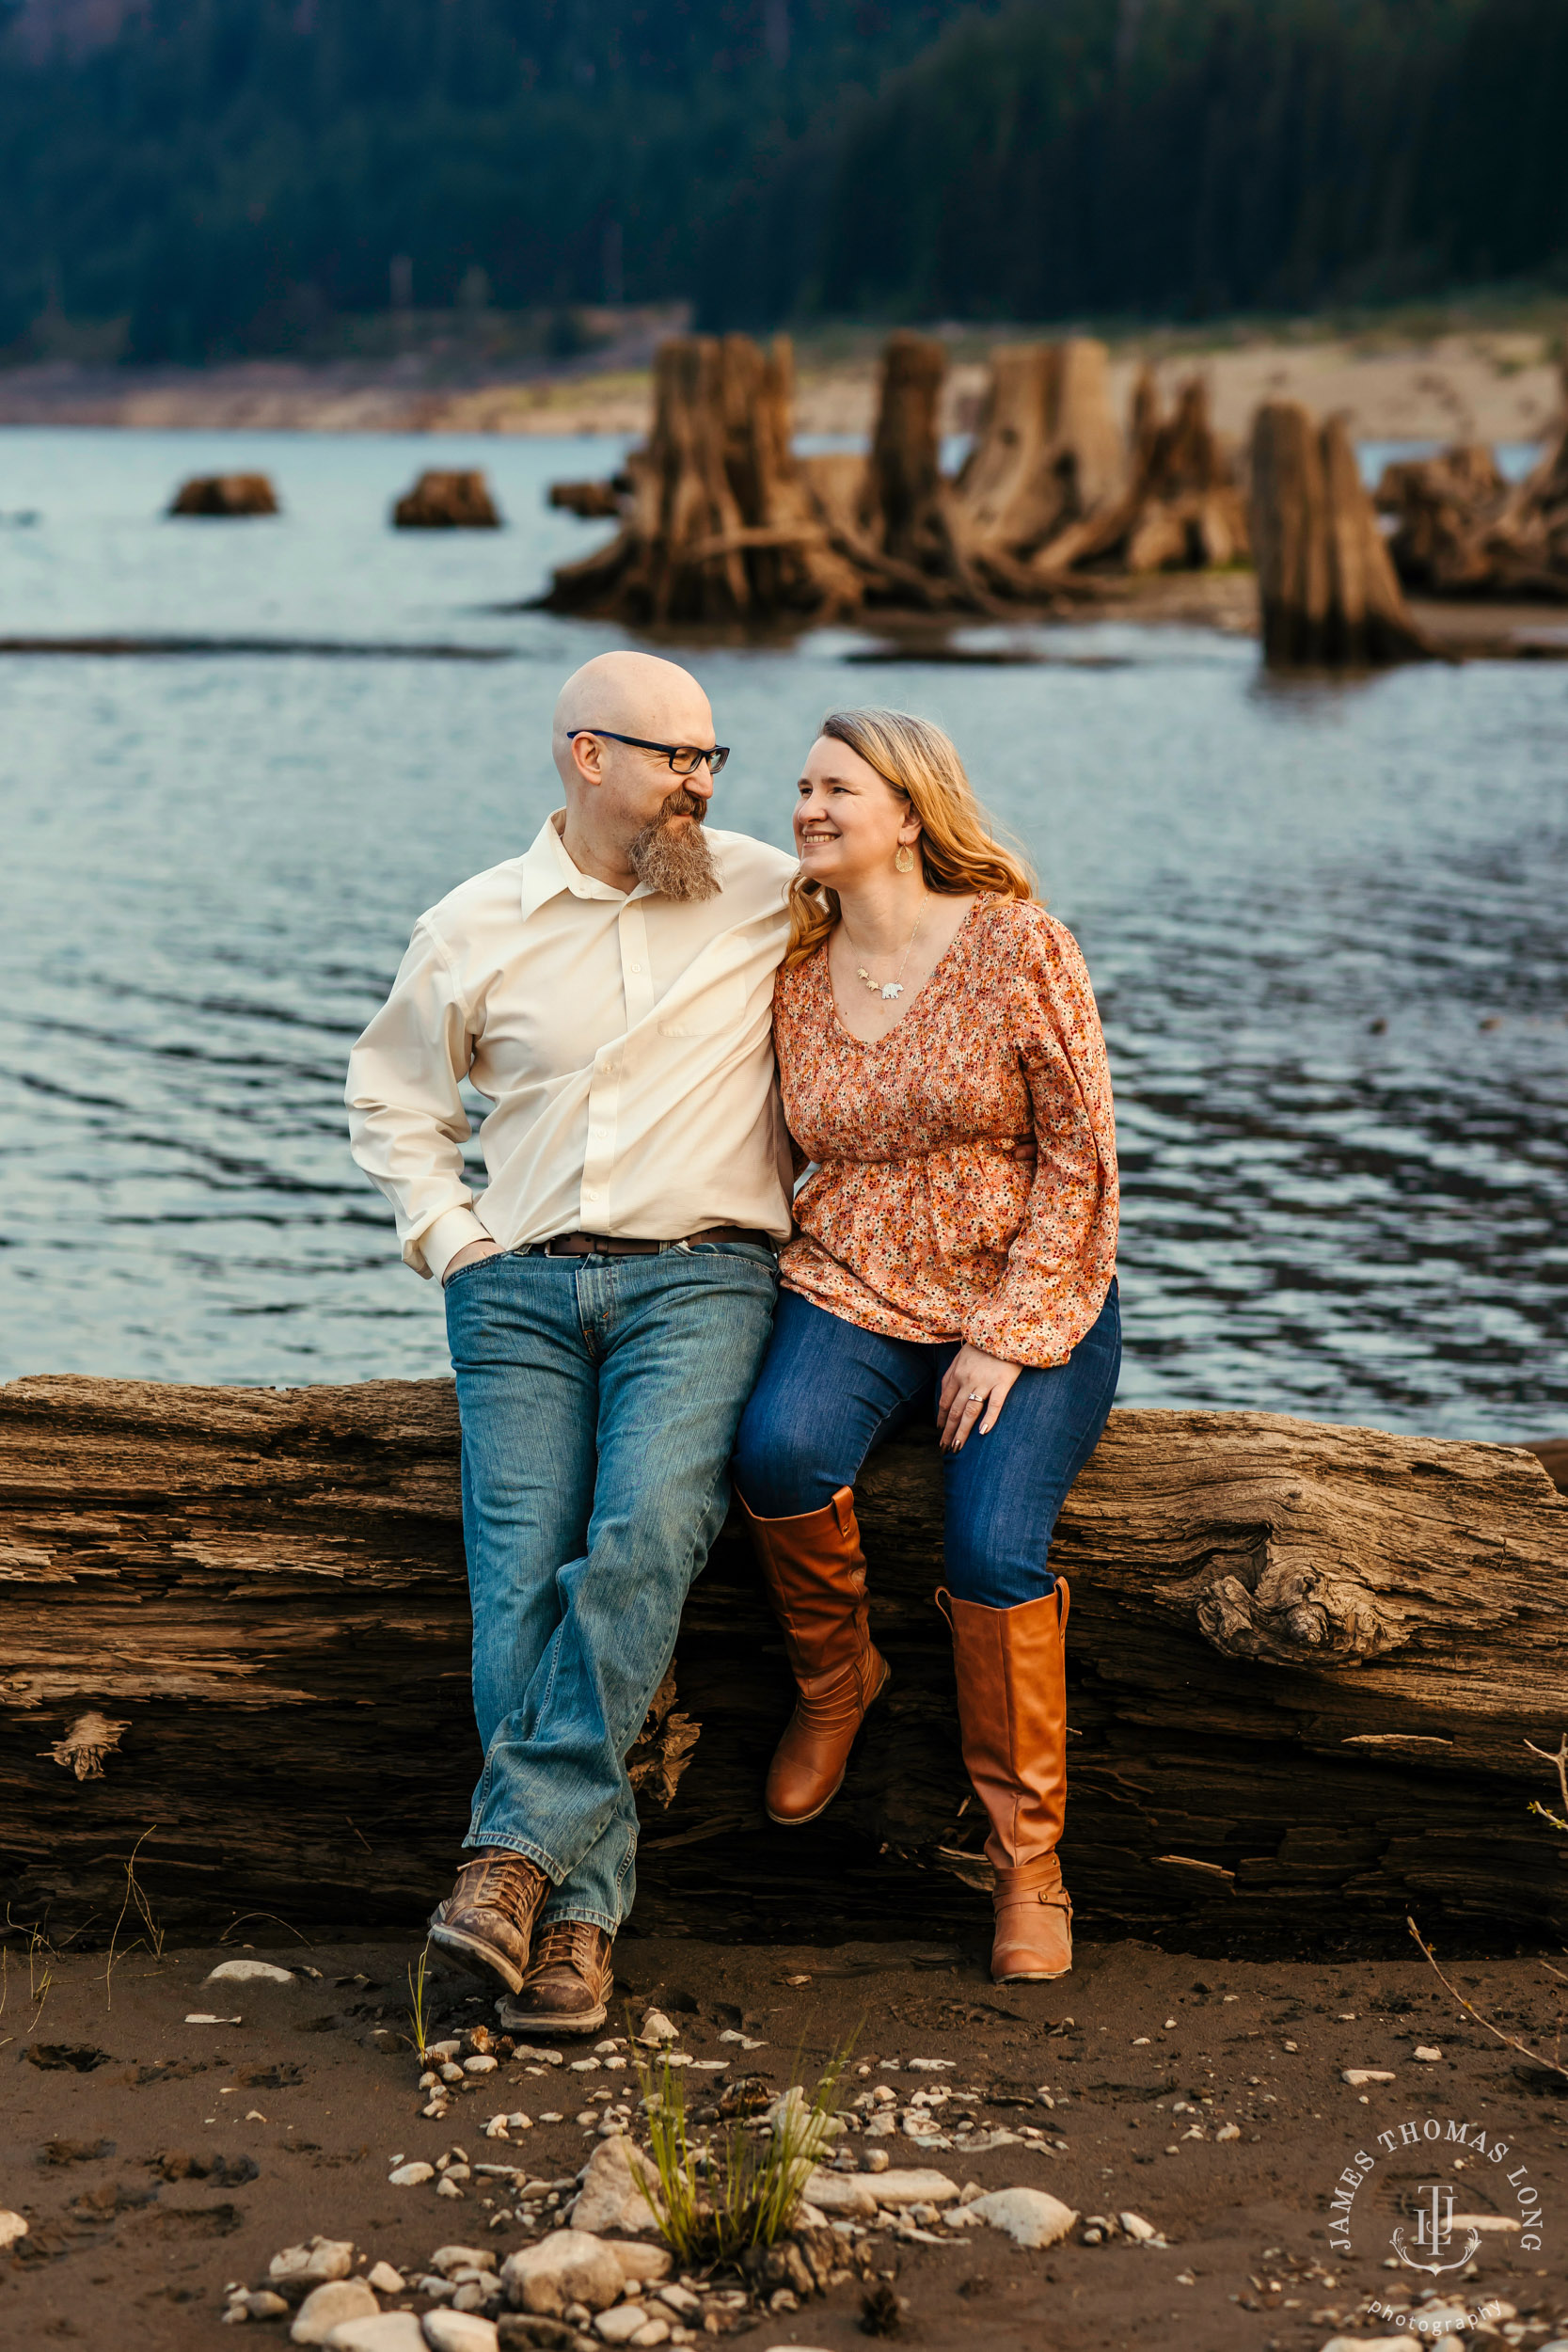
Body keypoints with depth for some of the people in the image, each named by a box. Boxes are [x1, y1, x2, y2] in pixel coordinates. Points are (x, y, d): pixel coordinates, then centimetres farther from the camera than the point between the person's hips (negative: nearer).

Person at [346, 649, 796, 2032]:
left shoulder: (771, 897, 6)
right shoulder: (476, 929, 9)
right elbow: (392, 1099, 22)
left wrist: (810, 1191, 9)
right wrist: (449, 1237, 8)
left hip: (700, 1279, -1)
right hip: (524, 1288, 2)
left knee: (643, 1536, -28)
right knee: (520, 1582, -14)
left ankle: (520, 1848, -24)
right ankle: (580, 1911, -12)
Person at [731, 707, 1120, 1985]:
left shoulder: (1016, 944, -7)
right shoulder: (797, 975, 6)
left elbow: (1078, 1157, -7)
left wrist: (1005, 1340, -13)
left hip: (1031, 1301, -3)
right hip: (854, 1290, 3)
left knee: (994, 1549, -25)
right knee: (781, 1449, -31)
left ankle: (1030, 1863, -6)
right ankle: (835, 1676, 0)